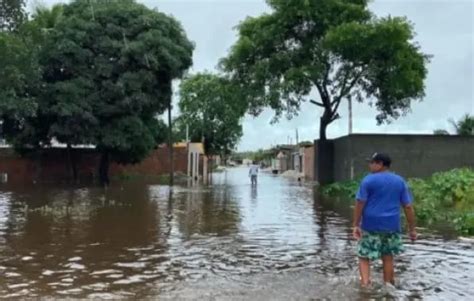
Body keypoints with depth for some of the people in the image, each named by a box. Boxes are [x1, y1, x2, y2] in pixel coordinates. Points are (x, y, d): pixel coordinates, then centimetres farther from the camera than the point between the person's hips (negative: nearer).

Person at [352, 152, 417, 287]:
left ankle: (365, 285, -11)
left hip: (370, 225, -3)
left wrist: (356, 225, -6)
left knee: (364, 257, 5)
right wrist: (412, 229, 10)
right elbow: (408, 207, 5)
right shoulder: (400, 181, 6)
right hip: (391, 226, 4)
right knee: (388, 257, 15)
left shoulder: (368, 180, -6)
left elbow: (360, 204, -10)